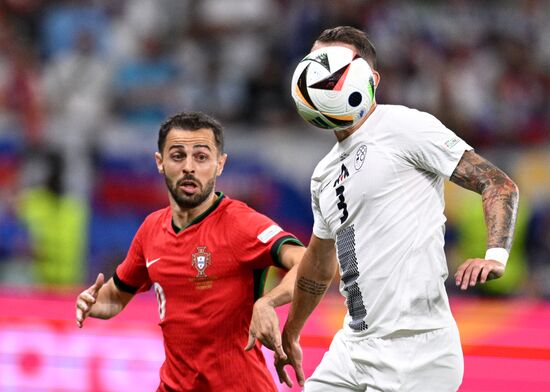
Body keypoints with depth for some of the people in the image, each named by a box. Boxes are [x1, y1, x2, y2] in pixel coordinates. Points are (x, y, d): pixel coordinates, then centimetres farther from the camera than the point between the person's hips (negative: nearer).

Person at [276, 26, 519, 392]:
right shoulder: (325, 174, 19)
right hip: (352, 348, 8)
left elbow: (498, 184, -9)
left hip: (413, 351, -8)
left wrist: (495, 255, -23)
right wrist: (289, 337, 39)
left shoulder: (404, 126, -6)